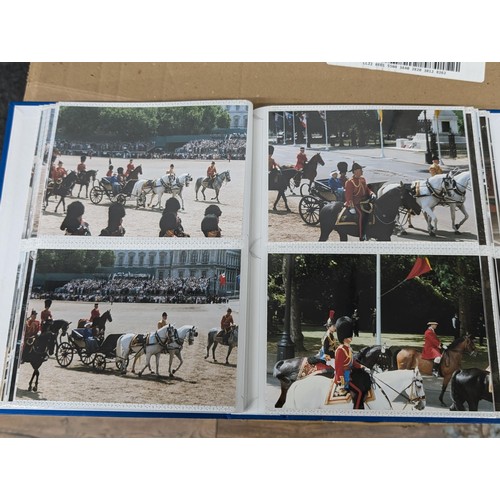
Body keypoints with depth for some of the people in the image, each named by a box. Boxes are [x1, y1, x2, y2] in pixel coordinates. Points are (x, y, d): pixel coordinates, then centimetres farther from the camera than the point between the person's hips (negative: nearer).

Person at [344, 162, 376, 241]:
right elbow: (348, 195, -14)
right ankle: (362, 237, -27)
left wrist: (372, 193, 0)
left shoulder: (363, 179, 14)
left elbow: (366, 188, 22)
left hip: (364, 201, 8)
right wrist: (351, 206, -24)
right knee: (362, 214, -30)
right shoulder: (350, 182, -9)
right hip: (356, 203, -8)